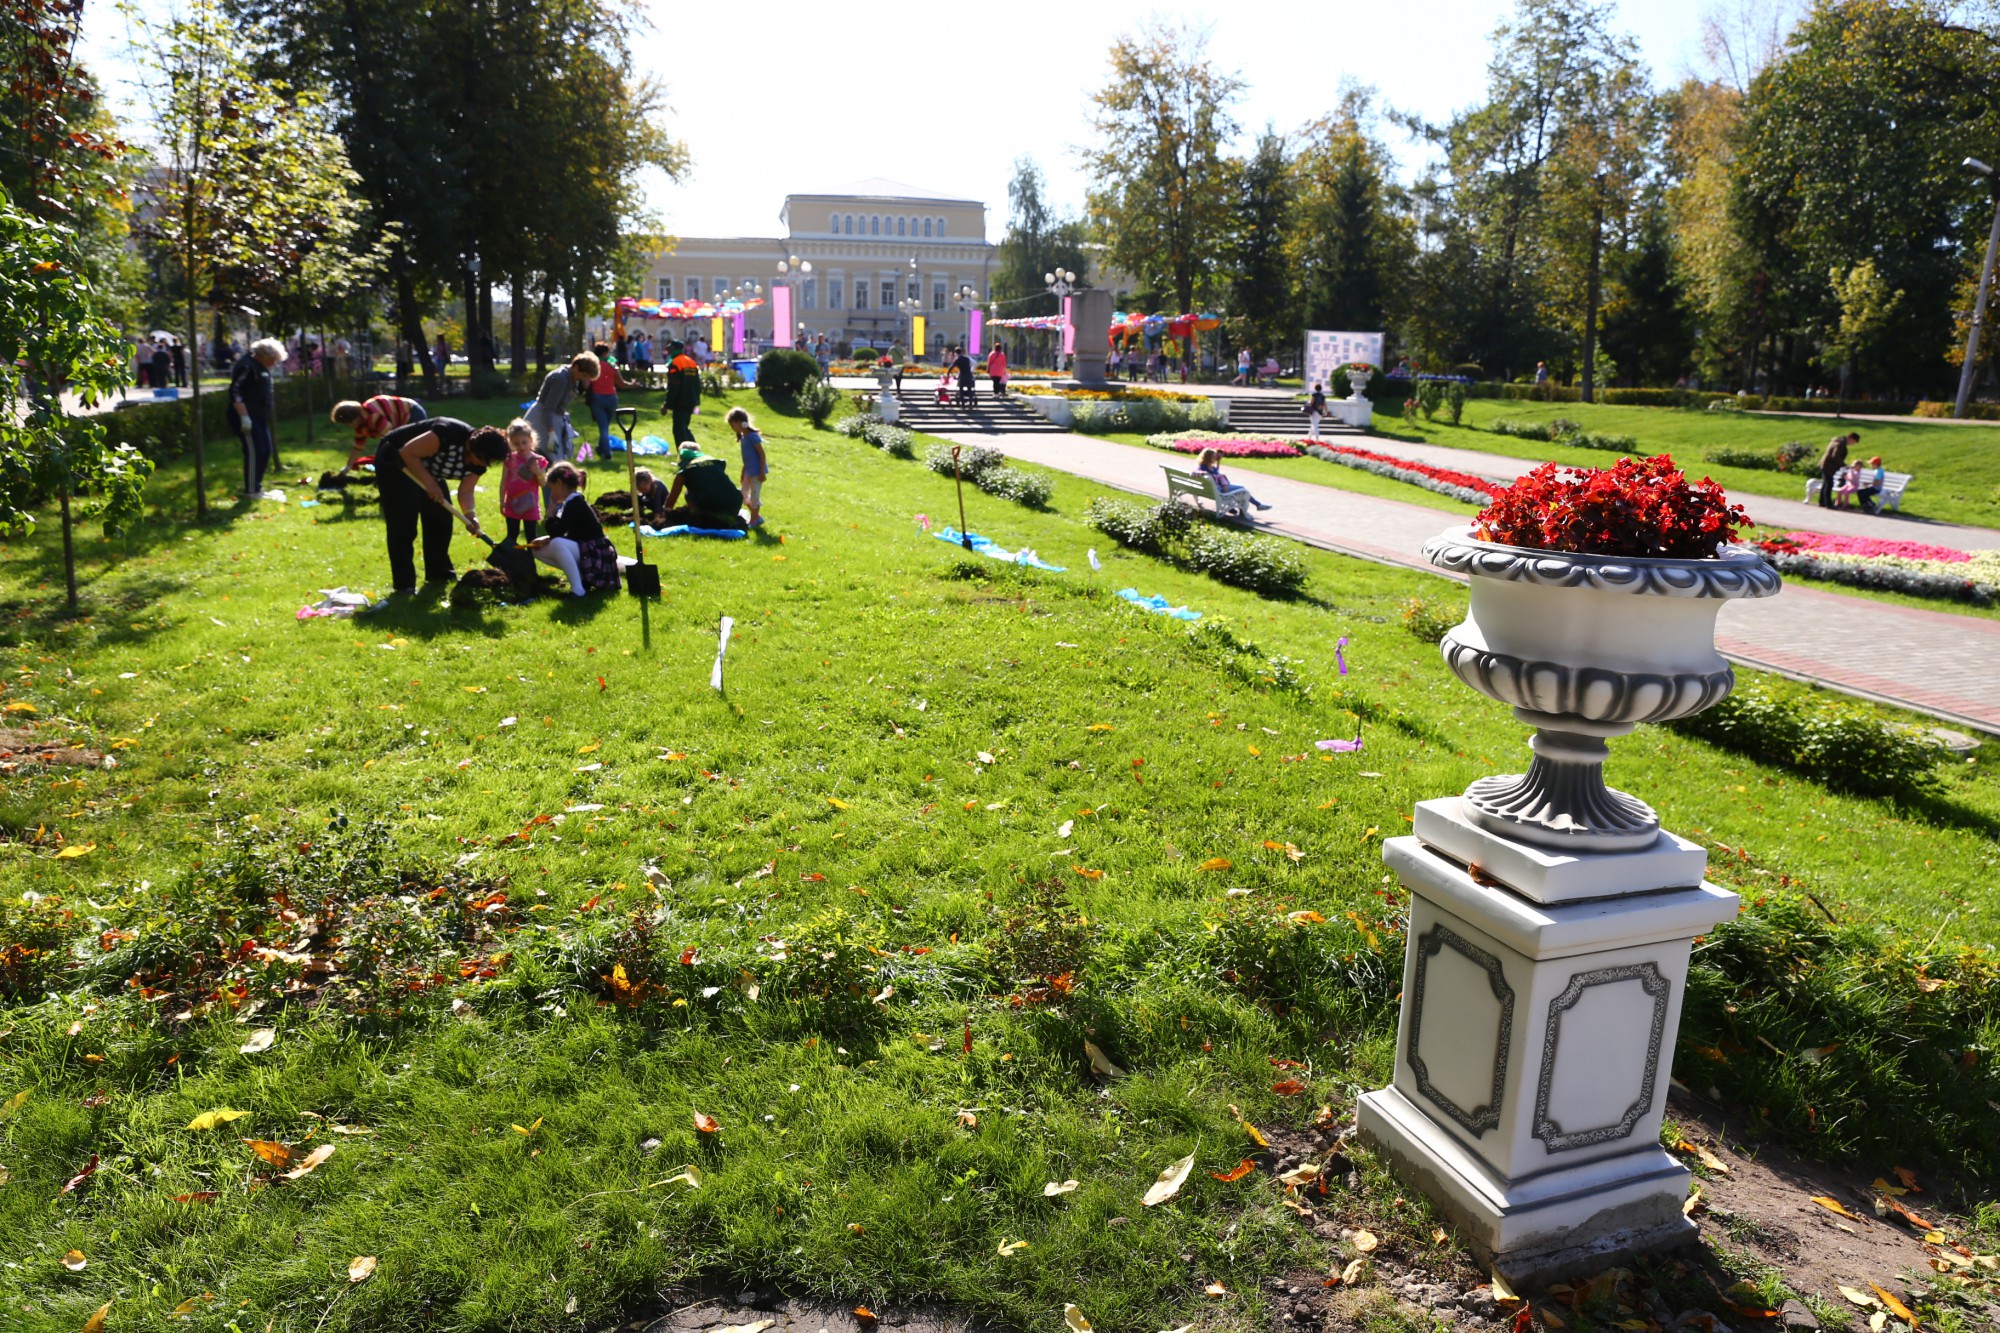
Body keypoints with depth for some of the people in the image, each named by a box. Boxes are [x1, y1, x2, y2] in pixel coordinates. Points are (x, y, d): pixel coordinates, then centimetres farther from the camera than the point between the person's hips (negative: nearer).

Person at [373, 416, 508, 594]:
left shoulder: (478, 462, -12)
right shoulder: (449, 433, -37)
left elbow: (465, 491, -10)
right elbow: (407, 452, -33)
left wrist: (470, 514, -29)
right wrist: (429, 483, -35)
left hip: (427, 468, 8)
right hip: (395, 460, -8)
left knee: (441, 517, 6)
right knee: (403, 522, -14)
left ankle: (439, 573, 20)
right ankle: (403, 584, -10)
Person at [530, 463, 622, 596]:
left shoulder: (574, 504, -18)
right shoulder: (574, 502, 11)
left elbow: (556, 533, -23)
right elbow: (561, 534, 17)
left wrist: (551, 511, -9)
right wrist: (545, 540, 0)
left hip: (594, 555, -10)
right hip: (582, 551, 10)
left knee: (557, 544, -35)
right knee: (538, 549, 11)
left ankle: (578, 590, -29)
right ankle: (581, 576, 8)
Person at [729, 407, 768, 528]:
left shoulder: (752, 436, -18)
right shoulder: (743, 436, 8)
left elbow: (762, 454, -18)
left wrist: (762, 472, -19)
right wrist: (743, 472, 21)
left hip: (757, 472, -10)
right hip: (749, 471, 10)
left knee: (754, 496, 0)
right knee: (744, 495, 15)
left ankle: (754, 520, 13)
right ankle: (756, 517, 25)